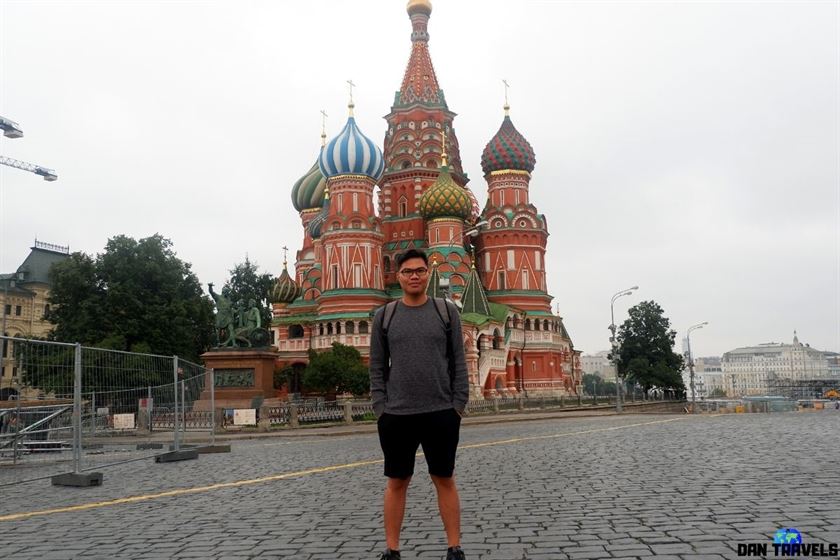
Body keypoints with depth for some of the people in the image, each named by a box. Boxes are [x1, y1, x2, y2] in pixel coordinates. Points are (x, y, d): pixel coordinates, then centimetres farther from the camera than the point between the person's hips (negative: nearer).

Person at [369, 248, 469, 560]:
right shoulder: (384, 315, 4)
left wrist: (458, 404, -3)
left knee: (444, 480, 9)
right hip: (396, 415, 1)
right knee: (396, 482, 9)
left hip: (441, 412, 0)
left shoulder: (447, 311, 3)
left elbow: (458, 362, 3)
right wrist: (380, 408, -2)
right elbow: (377, 367, 5)